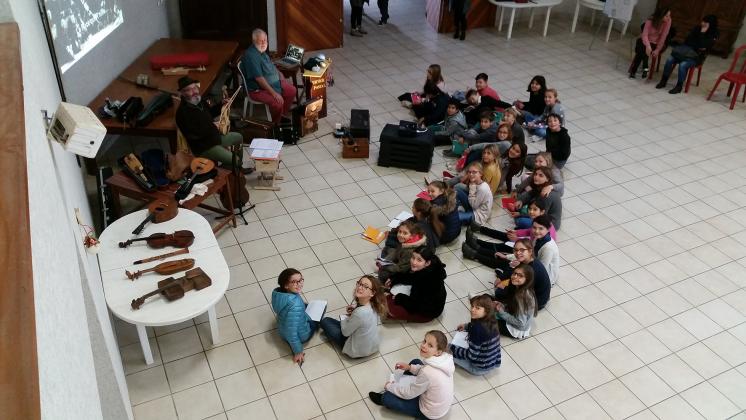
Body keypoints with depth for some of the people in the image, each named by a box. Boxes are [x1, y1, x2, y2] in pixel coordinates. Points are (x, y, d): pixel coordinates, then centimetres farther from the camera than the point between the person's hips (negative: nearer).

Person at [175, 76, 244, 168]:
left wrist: (222, 104, 9)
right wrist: (213, 126, -20)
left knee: (238, 137, 25)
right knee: (234, 160, -21)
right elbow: (195, 134, -32)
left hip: (214, 137, 10)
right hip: (203, 147, -10)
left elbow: (210, 113, 24)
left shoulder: (199, 101, 3)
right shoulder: (183, 112, -25)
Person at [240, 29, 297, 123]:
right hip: (258, 90, -10)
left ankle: (283, 115, 21)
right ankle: (276, 124, -5)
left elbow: (271, 66, 22)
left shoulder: (262, 51, 5)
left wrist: (281, 77, 11)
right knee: (277, 101, -30)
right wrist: (273, 93, -30)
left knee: (292, 90, 8)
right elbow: (259, 78, -29)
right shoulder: (251, 56, -25)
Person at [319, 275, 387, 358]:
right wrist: (354, 309, -7)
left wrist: (347, 318, -2)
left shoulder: (360, 313, -38)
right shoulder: (374, 305, -15)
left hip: (357, 351, -7)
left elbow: (345, 332, -20)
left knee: (325, 321, 8)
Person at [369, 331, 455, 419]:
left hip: (430, 413, -7)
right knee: (415, 362, 13)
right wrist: (410, 367, -1)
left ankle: (384, 399, 35)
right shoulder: (445, 357, -18)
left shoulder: (427, 372, -39)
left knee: (387, 397, -2)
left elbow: (409, 393, -21)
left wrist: (389, 387, -5)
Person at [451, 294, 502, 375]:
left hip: (480, 368, -8)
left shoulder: (477, 329, -31)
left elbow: (472, 355, -25)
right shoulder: (491, 321, -8)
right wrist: (466, 326, 13)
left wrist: (453, 348, -14)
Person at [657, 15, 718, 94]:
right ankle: (663, 81, -9)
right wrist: (697, 47, -6)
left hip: (697, 56, -5)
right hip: (687, 52, 5)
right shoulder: (697, 28, 6)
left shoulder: (714, 35, -7)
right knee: (670, 60, -20)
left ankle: (679, 87, -20)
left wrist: (702, 33, -20)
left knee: (683, 64, -34)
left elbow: (703, 46, -19)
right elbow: (687, 41, 7)